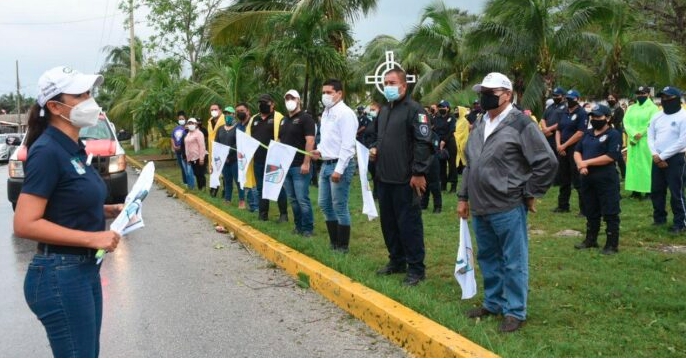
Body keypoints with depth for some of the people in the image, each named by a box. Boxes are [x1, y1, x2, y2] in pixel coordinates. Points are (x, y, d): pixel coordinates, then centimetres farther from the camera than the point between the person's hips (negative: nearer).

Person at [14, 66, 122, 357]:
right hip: (60, 276, -9)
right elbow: (24, 224, -23)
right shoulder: (48, 151, -18)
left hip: (85, 269, 9)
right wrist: (92, 238, -23)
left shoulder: (73, 148, 9)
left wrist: (109, 210, 6)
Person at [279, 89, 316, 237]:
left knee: (302, 199, -7)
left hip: (300, 166, -7)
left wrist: (306, 163, -21)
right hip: (285, 166, 7)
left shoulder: (305, 118, -7)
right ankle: (298, 226, 20)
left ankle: (308, 229, 2)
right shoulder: (284, 120, 17)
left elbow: (310, 141, -15)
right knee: (293, 199, 11)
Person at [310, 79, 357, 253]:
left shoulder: (345, 113, -14)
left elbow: (347, 145, -19)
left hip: (340, 165, -9)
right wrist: (320, 150, 5)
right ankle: (333, 242, 25)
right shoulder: (326, 112, 14)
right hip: (326, 164, 9)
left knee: (339, 207, -3)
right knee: (325, 205, 14)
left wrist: (339, 169, -22)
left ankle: (342, 246, 8)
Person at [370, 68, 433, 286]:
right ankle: (396, 261, 29)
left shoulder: (414, 110, -10)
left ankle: (416, 269, 6)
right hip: (384, 178, 9)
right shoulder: (384, 110, 17)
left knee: (409, 223, -3)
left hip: (405, 180, -8)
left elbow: (423, 143, -16)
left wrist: (418, 173, -20)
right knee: (388, 222, 15)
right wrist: (375, 148, 8)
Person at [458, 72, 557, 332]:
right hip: (480, 208, 8)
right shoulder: (479, 125, 13)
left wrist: (530, 194, -9)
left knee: (513, 262, 2)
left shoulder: (521, 124, -11)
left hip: (508, 208, -8)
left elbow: (547, 162, -13)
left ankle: (515, 311, 12)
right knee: (487, 258, 18)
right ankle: (493, 303, 32)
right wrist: (464, 197, 18)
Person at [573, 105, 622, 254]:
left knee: (610, 213, -2)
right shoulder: (588, 133, 14)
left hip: (606, 179, -7)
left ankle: (612, 244, 5)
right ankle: (591, 239, 29)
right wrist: (580, 165, -10)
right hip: (587, 178, 8)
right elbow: (577, 151, 12)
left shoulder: (613, 134, -9)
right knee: (590, 212, 17)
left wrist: (586, 162, -16)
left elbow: (610, 157, -19)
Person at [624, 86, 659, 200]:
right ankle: (636, 190, 5)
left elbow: (651, 125, -10)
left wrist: (640, 135, -14)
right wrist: (634, 135, -15)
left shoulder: (653, 108, 0)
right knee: (633, 164, 2)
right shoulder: (631, 108, 13)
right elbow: (626, 122, 0)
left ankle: (648, 190, -4)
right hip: (633, 141, 5)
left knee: (646, 164, -6)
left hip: (646, 142, -5)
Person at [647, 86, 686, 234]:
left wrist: (662, 156, -15)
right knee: (656, 191, 13)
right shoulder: (657, 116, 10)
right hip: (657, 159, 6)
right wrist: (655, 155, -9)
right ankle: (659, 218, 28)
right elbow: (650, 137, 9)